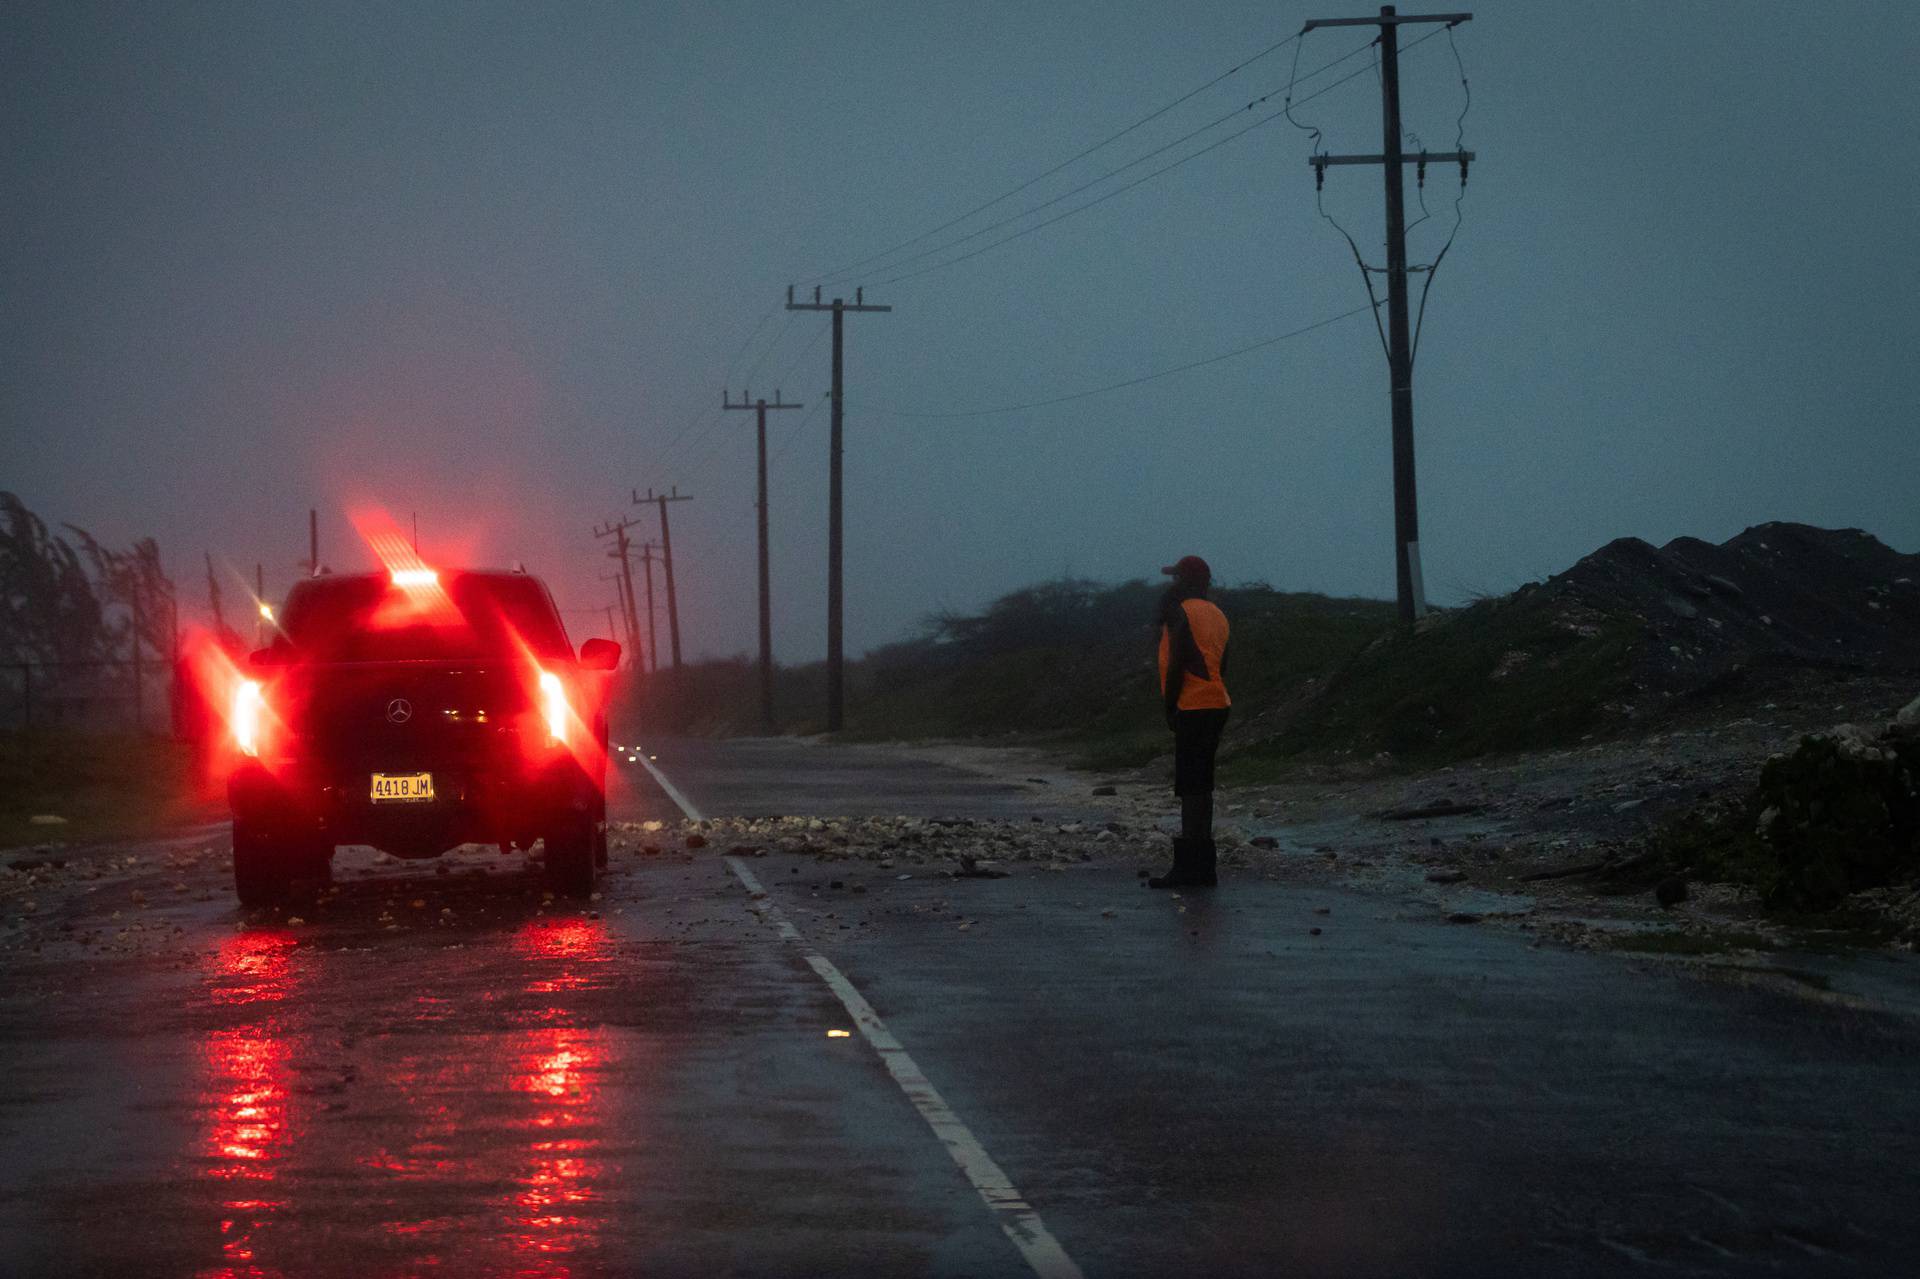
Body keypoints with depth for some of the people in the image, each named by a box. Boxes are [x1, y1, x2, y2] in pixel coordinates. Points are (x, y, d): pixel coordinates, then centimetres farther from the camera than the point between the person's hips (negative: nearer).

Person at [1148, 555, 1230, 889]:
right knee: (1200, 786, 13)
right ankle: (1201, 865, 15)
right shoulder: (1216, 614, 17)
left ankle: (1190, 866, -11)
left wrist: (1169, 706, -8)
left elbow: (1177, 664, -15)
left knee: (1191, 788, -9)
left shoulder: (1182, 612, -10)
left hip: (1193, 707, -9)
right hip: (1217, 705, 9)